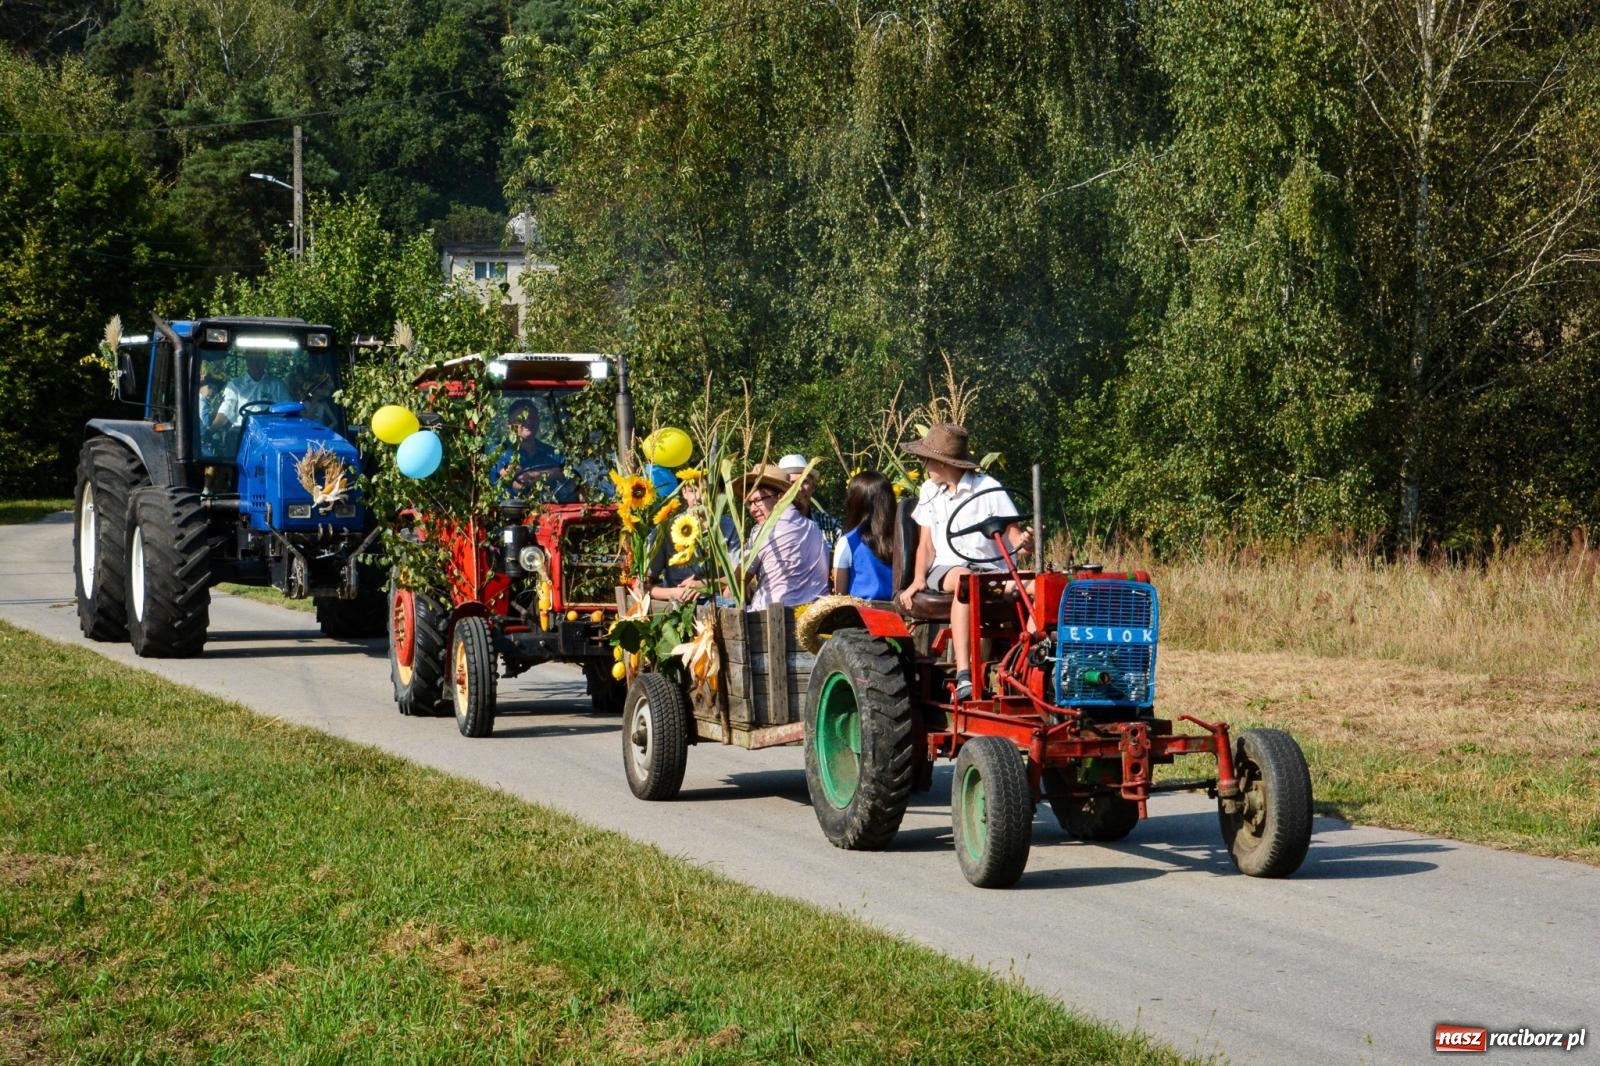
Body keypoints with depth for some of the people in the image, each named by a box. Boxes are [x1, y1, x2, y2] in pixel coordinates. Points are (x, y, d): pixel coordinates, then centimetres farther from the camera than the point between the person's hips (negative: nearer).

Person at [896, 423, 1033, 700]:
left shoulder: (987, 488, 1)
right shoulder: (929, 491, 12)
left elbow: (1016, 536, -1)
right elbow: (926, 543, 11)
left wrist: (1025, 542, -26)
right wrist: (918, 579, -7)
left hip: (990, 569, 0)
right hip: (945, 568, 1)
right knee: (964, 580, -39)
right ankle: (964, 674, -51)